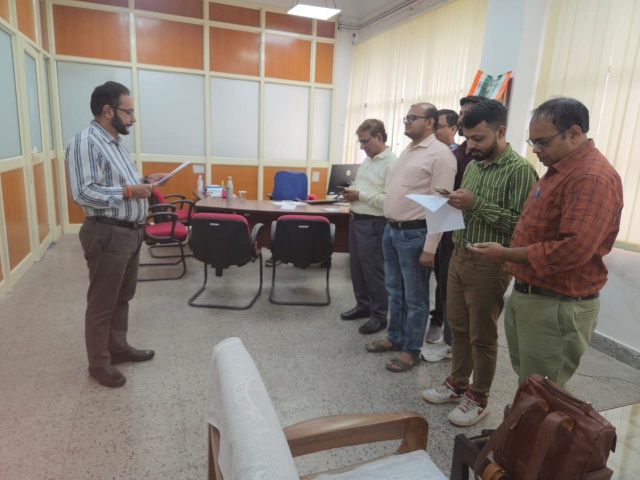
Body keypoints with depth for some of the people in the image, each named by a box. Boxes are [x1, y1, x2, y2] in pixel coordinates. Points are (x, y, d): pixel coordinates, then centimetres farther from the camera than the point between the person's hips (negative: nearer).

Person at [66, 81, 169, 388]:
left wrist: (144, 180, 6)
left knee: (123, 297, 20)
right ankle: (99, 363, 20)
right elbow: (82, 193, -23)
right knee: (102, 302, 4)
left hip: (131, 231, 9)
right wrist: (129, 191, -23)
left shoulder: (116, 142, 14)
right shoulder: (84, 143, -16)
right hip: (107, 234, -9)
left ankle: (118, 347, 36)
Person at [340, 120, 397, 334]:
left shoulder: (391, 163, -16)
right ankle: (363, 305, 33)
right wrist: (352, 193, 2)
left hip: (372, 224, -9)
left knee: (374, 270, 1)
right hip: (356, 219, 9)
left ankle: (379, 315, 16)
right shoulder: (368, 160, 14)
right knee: (357, 267, 17)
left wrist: (360, 195, -20)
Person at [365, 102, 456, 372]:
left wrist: (430, 248, -20)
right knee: (395, 291, 19)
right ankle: (395, 337, 35)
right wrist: (390, 226, 14)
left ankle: (411, 349, 21)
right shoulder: (406, 151, 15)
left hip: (414, 234, -8)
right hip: (391, 230, 9)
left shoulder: (440, 154, -13)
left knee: (415, 297, 6)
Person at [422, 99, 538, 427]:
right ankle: (457, 384, 35)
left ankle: (478, 399, 25)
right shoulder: (473, 165, 11)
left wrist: (475, 204, -23)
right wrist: (455, 204, -2)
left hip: (488, 264, -7)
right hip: (459, 256, 7)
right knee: (457, 327, 17)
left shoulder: (519, 170, -13)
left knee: (482, 336, 7)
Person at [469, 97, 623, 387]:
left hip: (558, 307, -9)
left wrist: (506, 254, -21)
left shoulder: (592, 177, -21)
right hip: (527, 295, 10)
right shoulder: (560, 169, 13)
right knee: (526, 386, 22)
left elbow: (574, 249, -30)